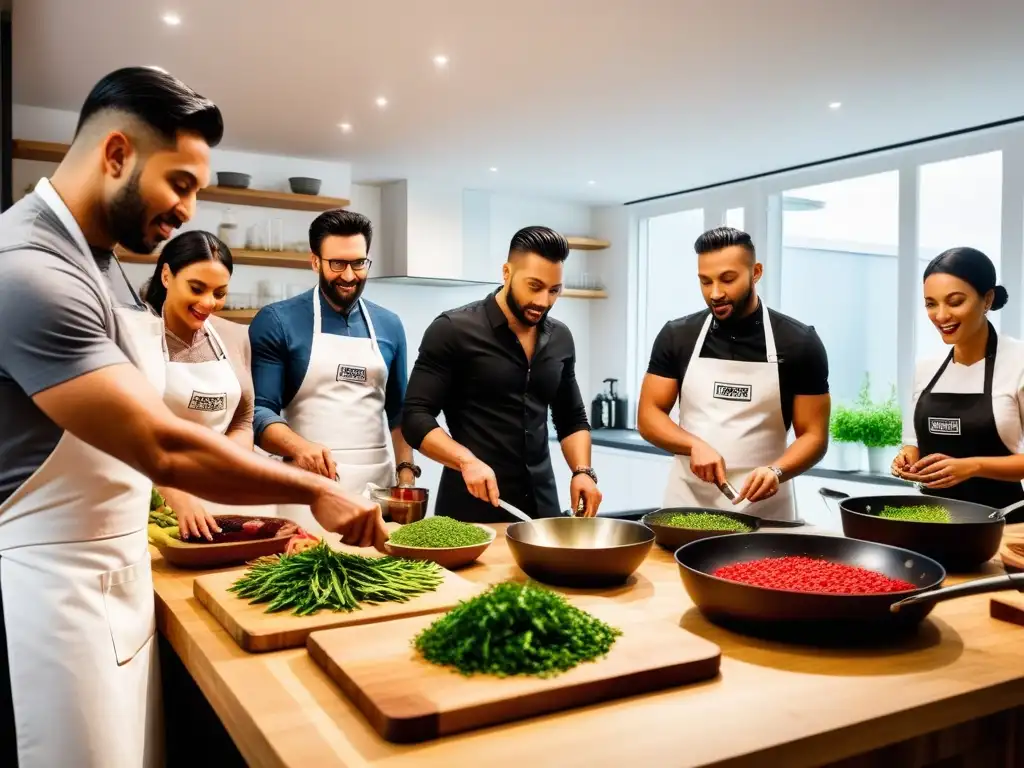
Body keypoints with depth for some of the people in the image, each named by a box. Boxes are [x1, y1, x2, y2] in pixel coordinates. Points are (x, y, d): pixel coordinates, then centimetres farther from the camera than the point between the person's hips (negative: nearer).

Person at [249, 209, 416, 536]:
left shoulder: (389, 325, 10)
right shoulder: (276, 321, -4)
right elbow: (259, 410, -9)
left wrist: (406, 470, 4)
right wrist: (298, 447, -26)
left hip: (378, 483, 4)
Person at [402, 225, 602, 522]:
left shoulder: (560, 339, 7)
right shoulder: (453, 330, -10)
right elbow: (415, 417, -11)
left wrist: (583, 471, -3)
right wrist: (466, 461, -26)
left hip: (541, 505, 5)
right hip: (472, 508, -5)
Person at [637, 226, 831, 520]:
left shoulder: (799, 343, -3)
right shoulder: (677, 337, 1)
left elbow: (814, 435, -3)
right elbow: (648, 415, 1)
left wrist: (776, 471, -22)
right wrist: (695, 446, -17)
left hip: (765, 511, -1)